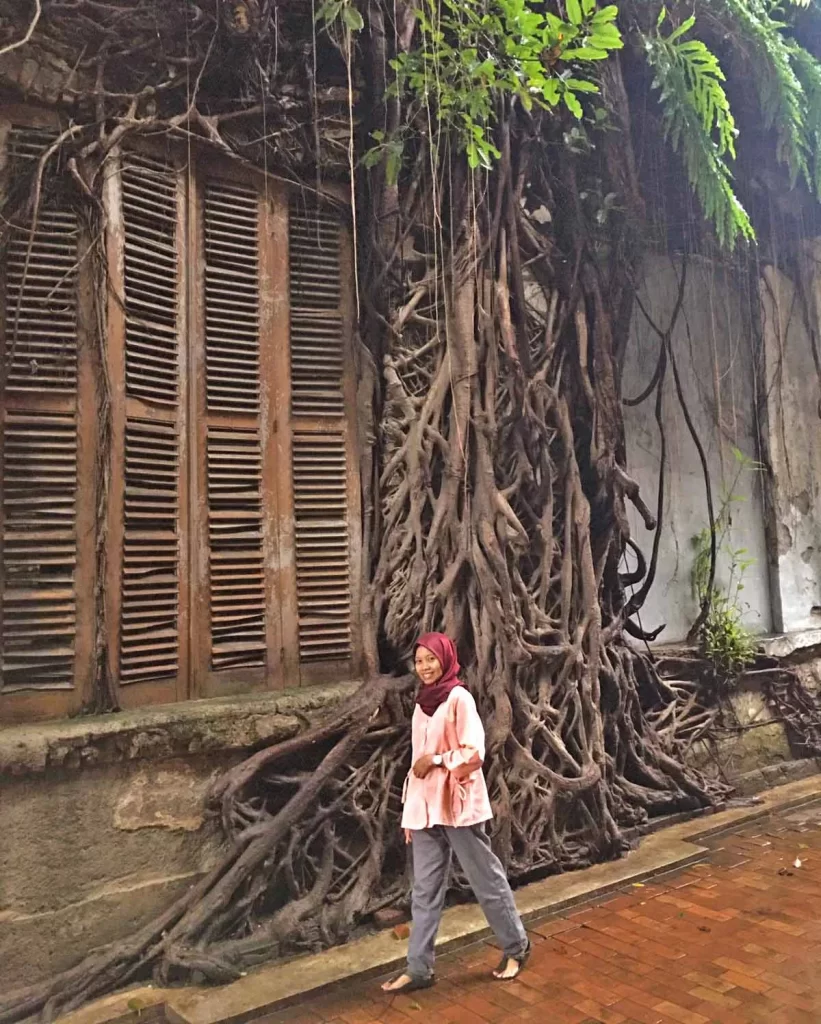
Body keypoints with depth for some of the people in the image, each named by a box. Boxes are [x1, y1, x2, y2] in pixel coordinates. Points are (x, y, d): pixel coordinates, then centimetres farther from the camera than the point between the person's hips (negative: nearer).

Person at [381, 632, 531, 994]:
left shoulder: (459, 698, -11)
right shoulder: (422, 703, 10)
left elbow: (474, 753, -17)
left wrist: (435, 760, -16)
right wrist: (409, 810, 15)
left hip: (457, 805, -6)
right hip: (424, 808, 6)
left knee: (486, 879, 9)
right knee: (425, 891, 11)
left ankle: (516, 947, 28)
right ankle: (419, 968, 20)